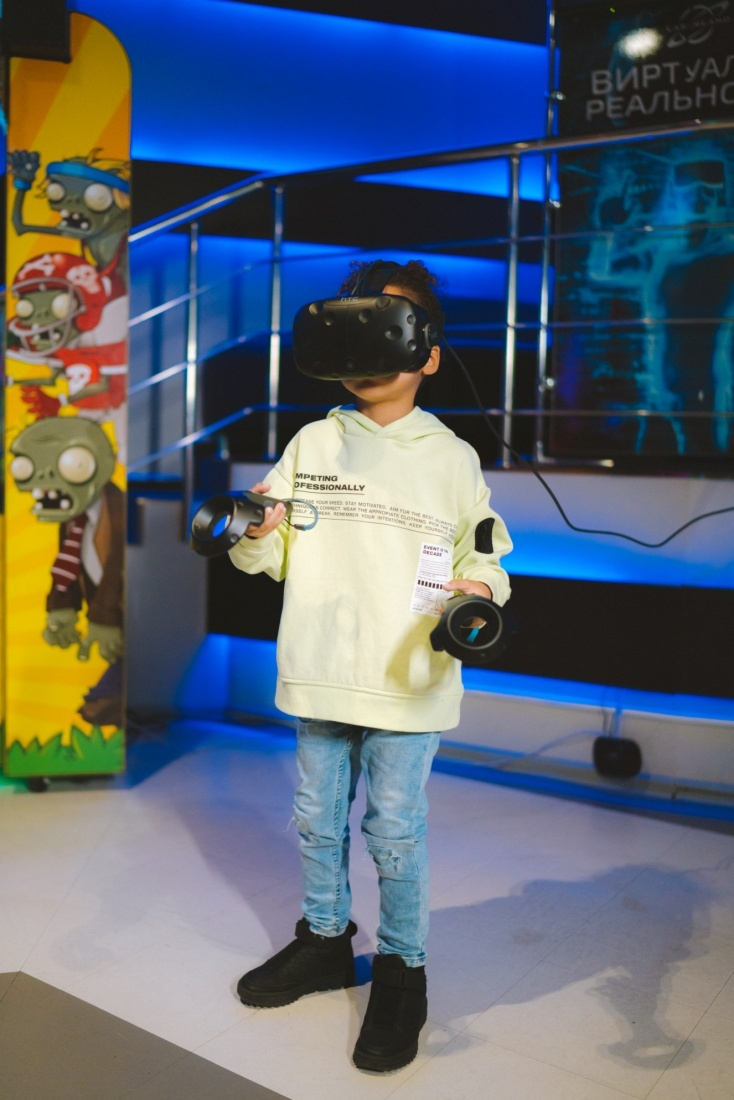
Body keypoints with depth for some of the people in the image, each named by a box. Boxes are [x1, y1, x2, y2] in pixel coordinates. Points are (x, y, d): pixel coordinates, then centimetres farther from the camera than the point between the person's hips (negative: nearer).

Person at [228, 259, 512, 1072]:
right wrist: (256, 535, -16)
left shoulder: (451, 457, -1)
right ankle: (324, 940, 40)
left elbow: (481, 549, 3)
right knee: (318, 819, 18)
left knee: (394, 830, 5)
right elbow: (265, 558, 6)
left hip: (406, 679, -3)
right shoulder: (313, 442, 5)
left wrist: (480, 586, -19)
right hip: (319, 673, 4)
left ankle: (402, 969, 26)